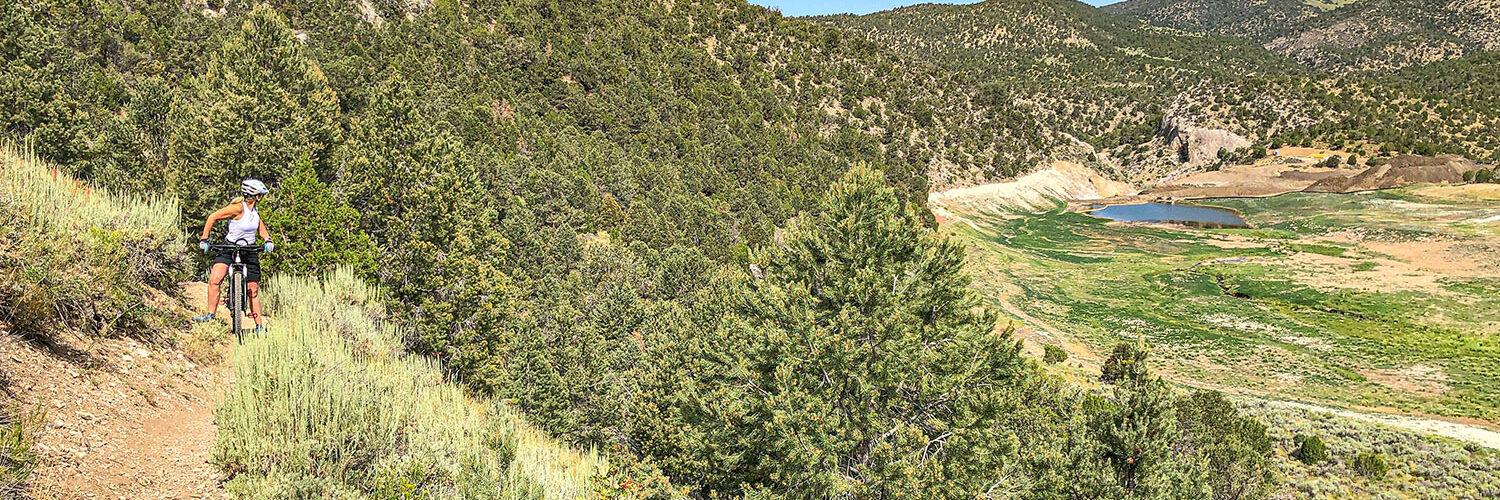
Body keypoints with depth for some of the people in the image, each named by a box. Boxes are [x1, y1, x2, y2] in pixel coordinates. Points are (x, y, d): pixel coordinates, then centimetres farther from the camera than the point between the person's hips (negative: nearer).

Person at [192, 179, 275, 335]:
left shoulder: (254, 210, 2)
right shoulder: (238, 207, -18)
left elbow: (261, 228, 12)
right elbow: (213, 217, -15)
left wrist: (268, 241, -7)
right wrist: (204, 239, -16)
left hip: (249, 251, 5)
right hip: (229, 249, -5)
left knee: (253, 289, 3)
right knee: (214, 279, -23)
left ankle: (259, 325, 9)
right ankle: (210, 313, -5)